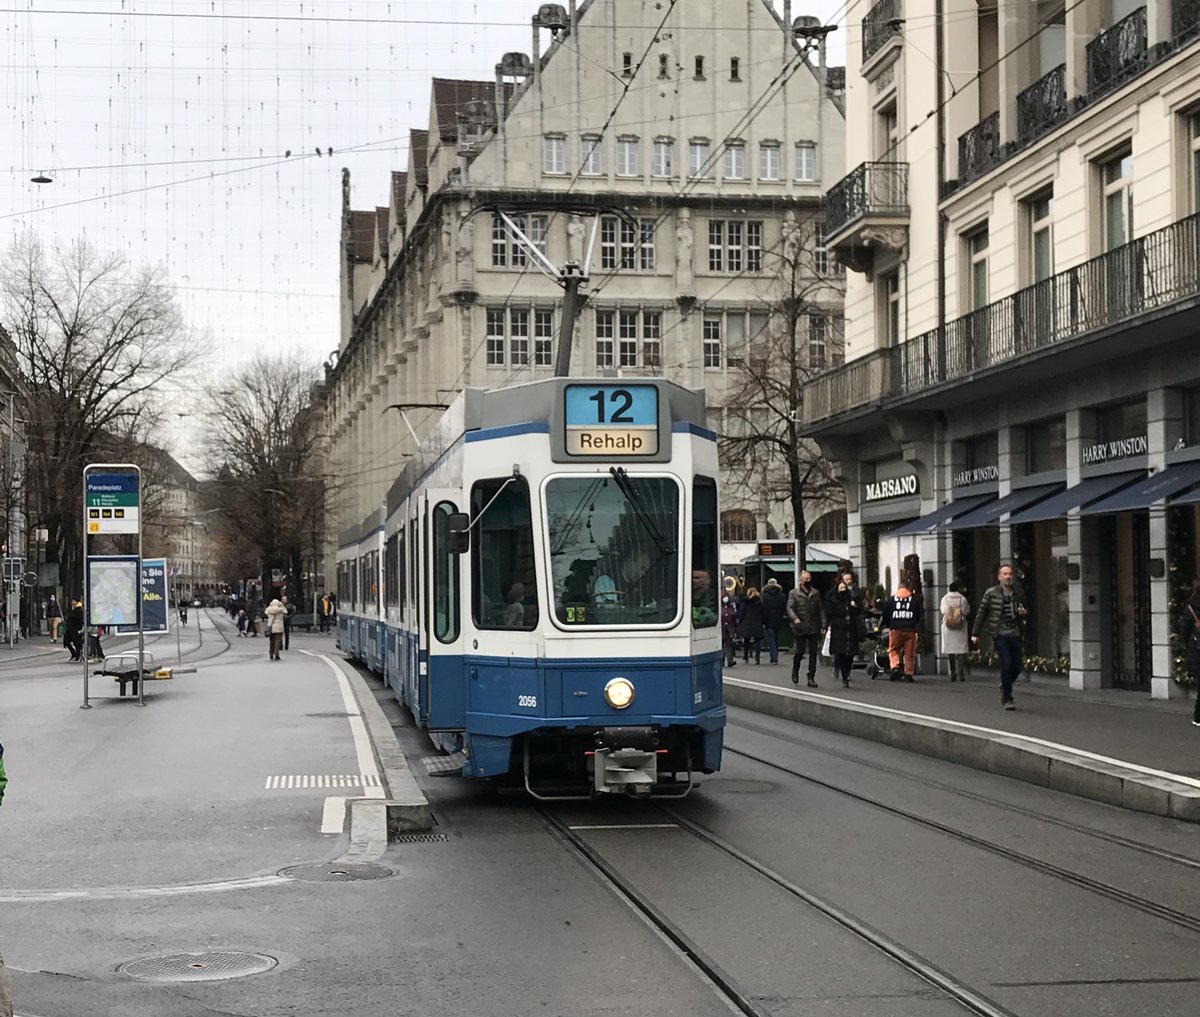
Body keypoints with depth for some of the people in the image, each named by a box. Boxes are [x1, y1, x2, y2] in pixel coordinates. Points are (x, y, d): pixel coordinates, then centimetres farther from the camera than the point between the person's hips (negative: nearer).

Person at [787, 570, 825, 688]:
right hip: (800, 628, -3)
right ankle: (795, 670, 27)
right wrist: (795, 618, -26)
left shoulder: (816, 593, 12)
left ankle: (811, 678, 5)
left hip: (814, 628, 3)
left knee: (813, 652, 0)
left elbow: (821, 609, 11)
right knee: (800, 651, -1)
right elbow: (790, 608, -6)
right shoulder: (794, 593, 3)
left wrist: (823, 625, 2)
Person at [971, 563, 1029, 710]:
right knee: (1006, 664, -13)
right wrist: (975, 634, 1)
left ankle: (1004, 686, 34)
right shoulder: (991, 593, -4)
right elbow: (981, 613, 2)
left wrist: (1024, 612, -4)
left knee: (1017, 666, 5)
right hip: (1000, 635, -4)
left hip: (1015, 634, 4)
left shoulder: (1018, 591, 7)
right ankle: (1007, 699, -3)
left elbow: (1025, 609, 21)